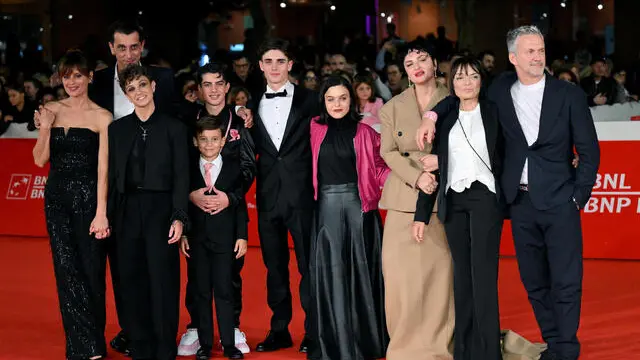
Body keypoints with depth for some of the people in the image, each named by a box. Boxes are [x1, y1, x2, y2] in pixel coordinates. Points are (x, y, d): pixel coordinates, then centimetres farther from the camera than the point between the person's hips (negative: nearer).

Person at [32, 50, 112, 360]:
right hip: (56, 198, 4)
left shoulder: (101, 117, -5)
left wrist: (101, 213, -15)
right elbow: (40, 159, 6)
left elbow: (103, 169, -9)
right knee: (66, 271, 6)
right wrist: (45, 127, -10)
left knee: (91, 270, 0)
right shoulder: (51, 111, 7)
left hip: (87, 197, -4)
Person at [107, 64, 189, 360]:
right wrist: (108, 217, 4)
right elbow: (113, 176, 11)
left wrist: (178, 217, -11)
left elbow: (181, 176, -1)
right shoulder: (117, 129, 11)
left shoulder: (173, 128, 3)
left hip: (160, 210, -3)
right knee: (132, 282, 5)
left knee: (163, 280, -4)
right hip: (127, 211, 3)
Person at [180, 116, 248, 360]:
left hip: (225, 237, -1)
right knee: (201, 291, 5)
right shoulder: (188, 169, 4)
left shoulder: (234, 168, 2)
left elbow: (241, 204, 2)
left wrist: (242, 236, -2)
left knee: (224, 290, -1)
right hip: (196, 237, 1)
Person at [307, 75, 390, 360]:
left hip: (359, 205, 0)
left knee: (361, 270, 3)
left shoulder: (364, 133, 5)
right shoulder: (315, 130, 6)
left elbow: (378, 169, 6)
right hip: (327, 206, 0)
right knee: (331, 271, -1)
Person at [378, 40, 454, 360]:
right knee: (403, 271, -2)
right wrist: (417, 177, -14)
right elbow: (388, 152, 1)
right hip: (405, 198, 1)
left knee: (441, 270, -2)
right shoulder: (393, 107, 8)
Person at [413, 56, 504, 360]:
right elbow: (435, 166, 11)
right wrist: (422, 214, 7)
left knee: (483, 276, -10)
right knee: (461, 276, 6)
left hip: (485, 197, -3)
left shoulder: (493, 112, 6)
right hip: (453, 201, 3)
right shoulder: (445, 119, 12)